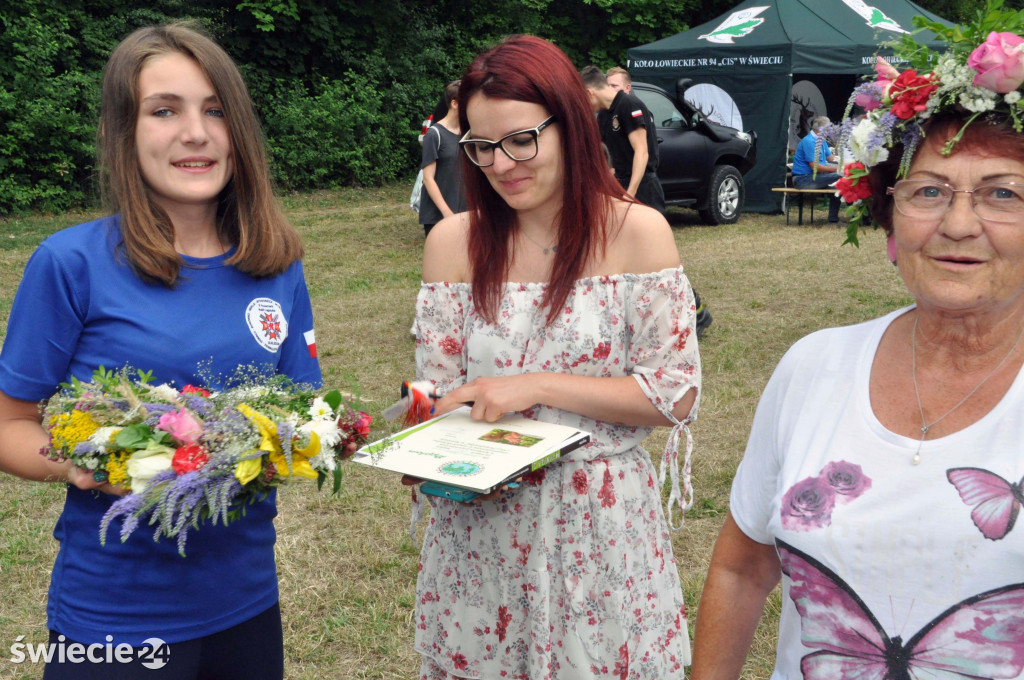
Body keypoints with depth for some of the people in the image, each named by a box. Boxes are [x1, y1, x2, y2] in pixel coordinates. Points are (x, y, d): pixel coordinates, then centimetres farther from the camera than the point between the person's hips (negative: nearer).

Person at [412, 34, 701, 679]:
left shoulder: (637, 232, -7)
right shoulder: (453, 243, 0)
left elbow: (676, 394, -9)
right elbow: (439, 393, 4)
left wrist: (537, 386, -17)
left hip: (602, 528, -2)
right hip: (480, 521, 2)